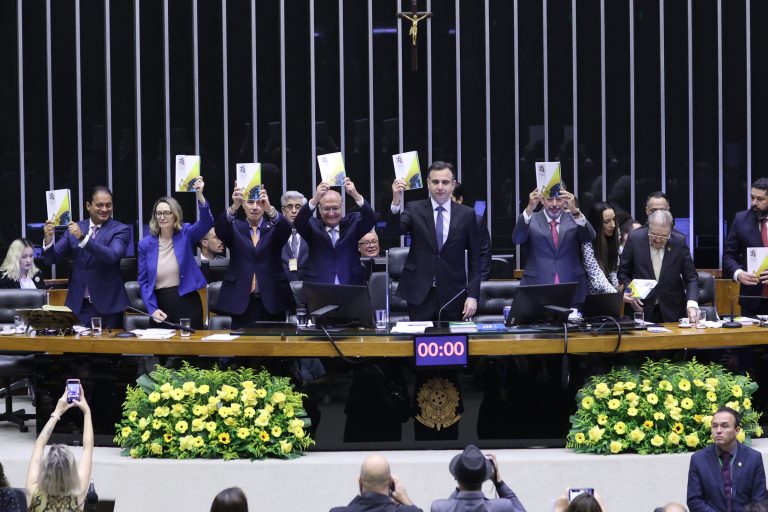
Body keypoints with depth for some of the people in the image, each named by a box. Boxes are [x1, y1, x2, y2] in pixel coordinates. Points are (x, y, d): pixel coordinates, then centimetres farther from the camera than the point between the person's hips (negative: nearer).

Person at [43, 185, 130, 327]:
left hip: (107, 305, -3)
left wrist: (82, 237, -28)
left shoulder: (121, 230, -1)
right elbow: (51, 259, 8)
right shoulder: (75, 228, 10)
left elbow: (112, 255, -19)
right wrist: (48, 239, -14)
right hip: (78, 305, 3)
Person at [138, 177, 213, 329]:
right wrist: (152, 308, -9)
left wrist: (200, 196, -36)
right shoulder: (146, 244, 3)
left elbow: (206, 223, -20)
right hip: (159, 304, 1)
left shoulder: (185, 234, 0)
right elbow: (143, 281, 4)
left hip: (187, 302, -1)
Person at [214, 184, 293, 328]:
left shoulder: (273, 228, 9)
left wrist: (270, 209, -34)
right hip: (241, 300, 0)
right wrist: (234, 207, -32)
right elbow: (220, 228, -12)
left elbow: (286, 228, -13)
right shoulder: (235, 228, 10)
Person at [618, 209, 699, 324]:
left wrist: (692, 304, -19)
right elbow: (623, 273, 2)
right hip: (642, 309, 0)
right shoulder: (635, 239, -9)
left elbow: (691, 278, -4)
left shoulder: (679, 242, -8)